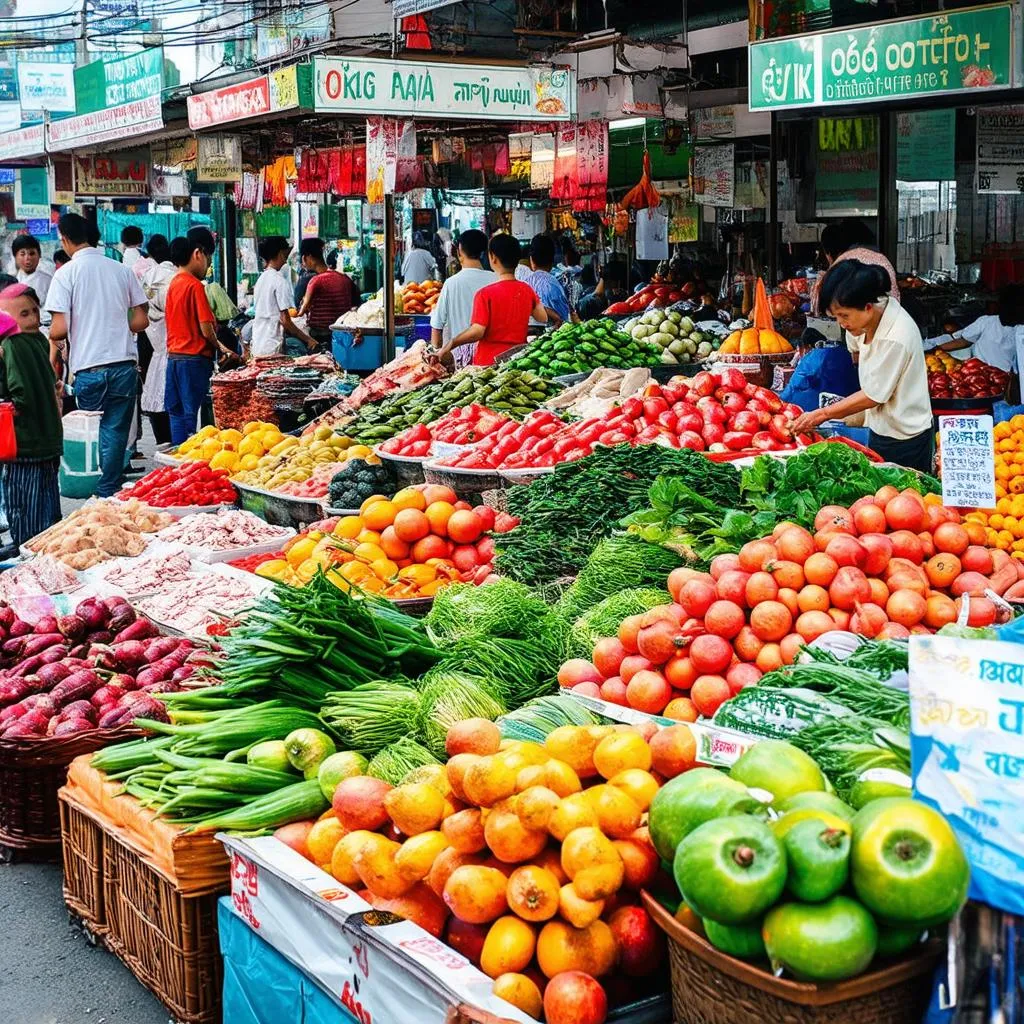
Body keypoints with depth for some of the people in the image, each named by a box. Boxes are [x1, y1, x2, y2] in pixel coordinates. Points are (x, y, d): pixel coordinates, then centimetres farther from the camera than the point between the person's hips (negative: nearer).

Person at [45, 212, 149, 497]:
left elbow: (60, 329, -10)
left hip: (89, 367, -2)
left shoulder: (66, 274, -5)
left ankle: (92, 495, 16)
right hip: (124, 364, 2)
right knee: (116, 432, 6)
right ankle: (109, 493, 6)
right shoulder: (122, 270, 6)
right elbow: (141, 321, 7)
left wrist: (48, 336, 13)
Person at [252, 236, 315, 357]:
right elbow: (284, 320, -15)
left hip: (257, 346, 8)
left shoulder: (260, 279, 13)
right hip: (272, 348, -8)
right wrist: (307, 339, -7)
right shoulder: (280, 282, -12)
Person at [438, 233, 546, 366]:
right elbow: (543, 318, 13)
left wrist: (451, 344, -7)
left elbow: (477, 332, -18)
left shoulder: (486, 294, -15)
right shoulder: (527, 290, 1)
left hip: (489, 361, -5)